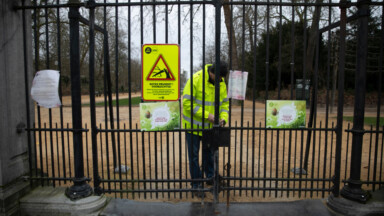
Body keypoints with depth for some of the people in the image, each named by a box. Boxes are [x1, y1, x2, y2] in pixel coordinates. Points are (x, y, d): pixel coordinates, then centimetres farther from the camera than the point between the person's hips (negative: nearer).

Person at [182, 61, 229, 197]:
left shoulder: (221, 82, -1)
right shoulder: (196, 79, -20)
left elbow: (224, 103, 5)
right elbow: (187, 103, -23)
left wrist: (223, 118, -13)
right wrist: (206, 115, -25)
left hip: (210, 126, 5)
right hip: (193, 125, -5)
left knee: (209, 152, 20)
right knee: (194, 155, 6)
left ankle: (210, 177, 39)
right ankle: (196, 184, 21)